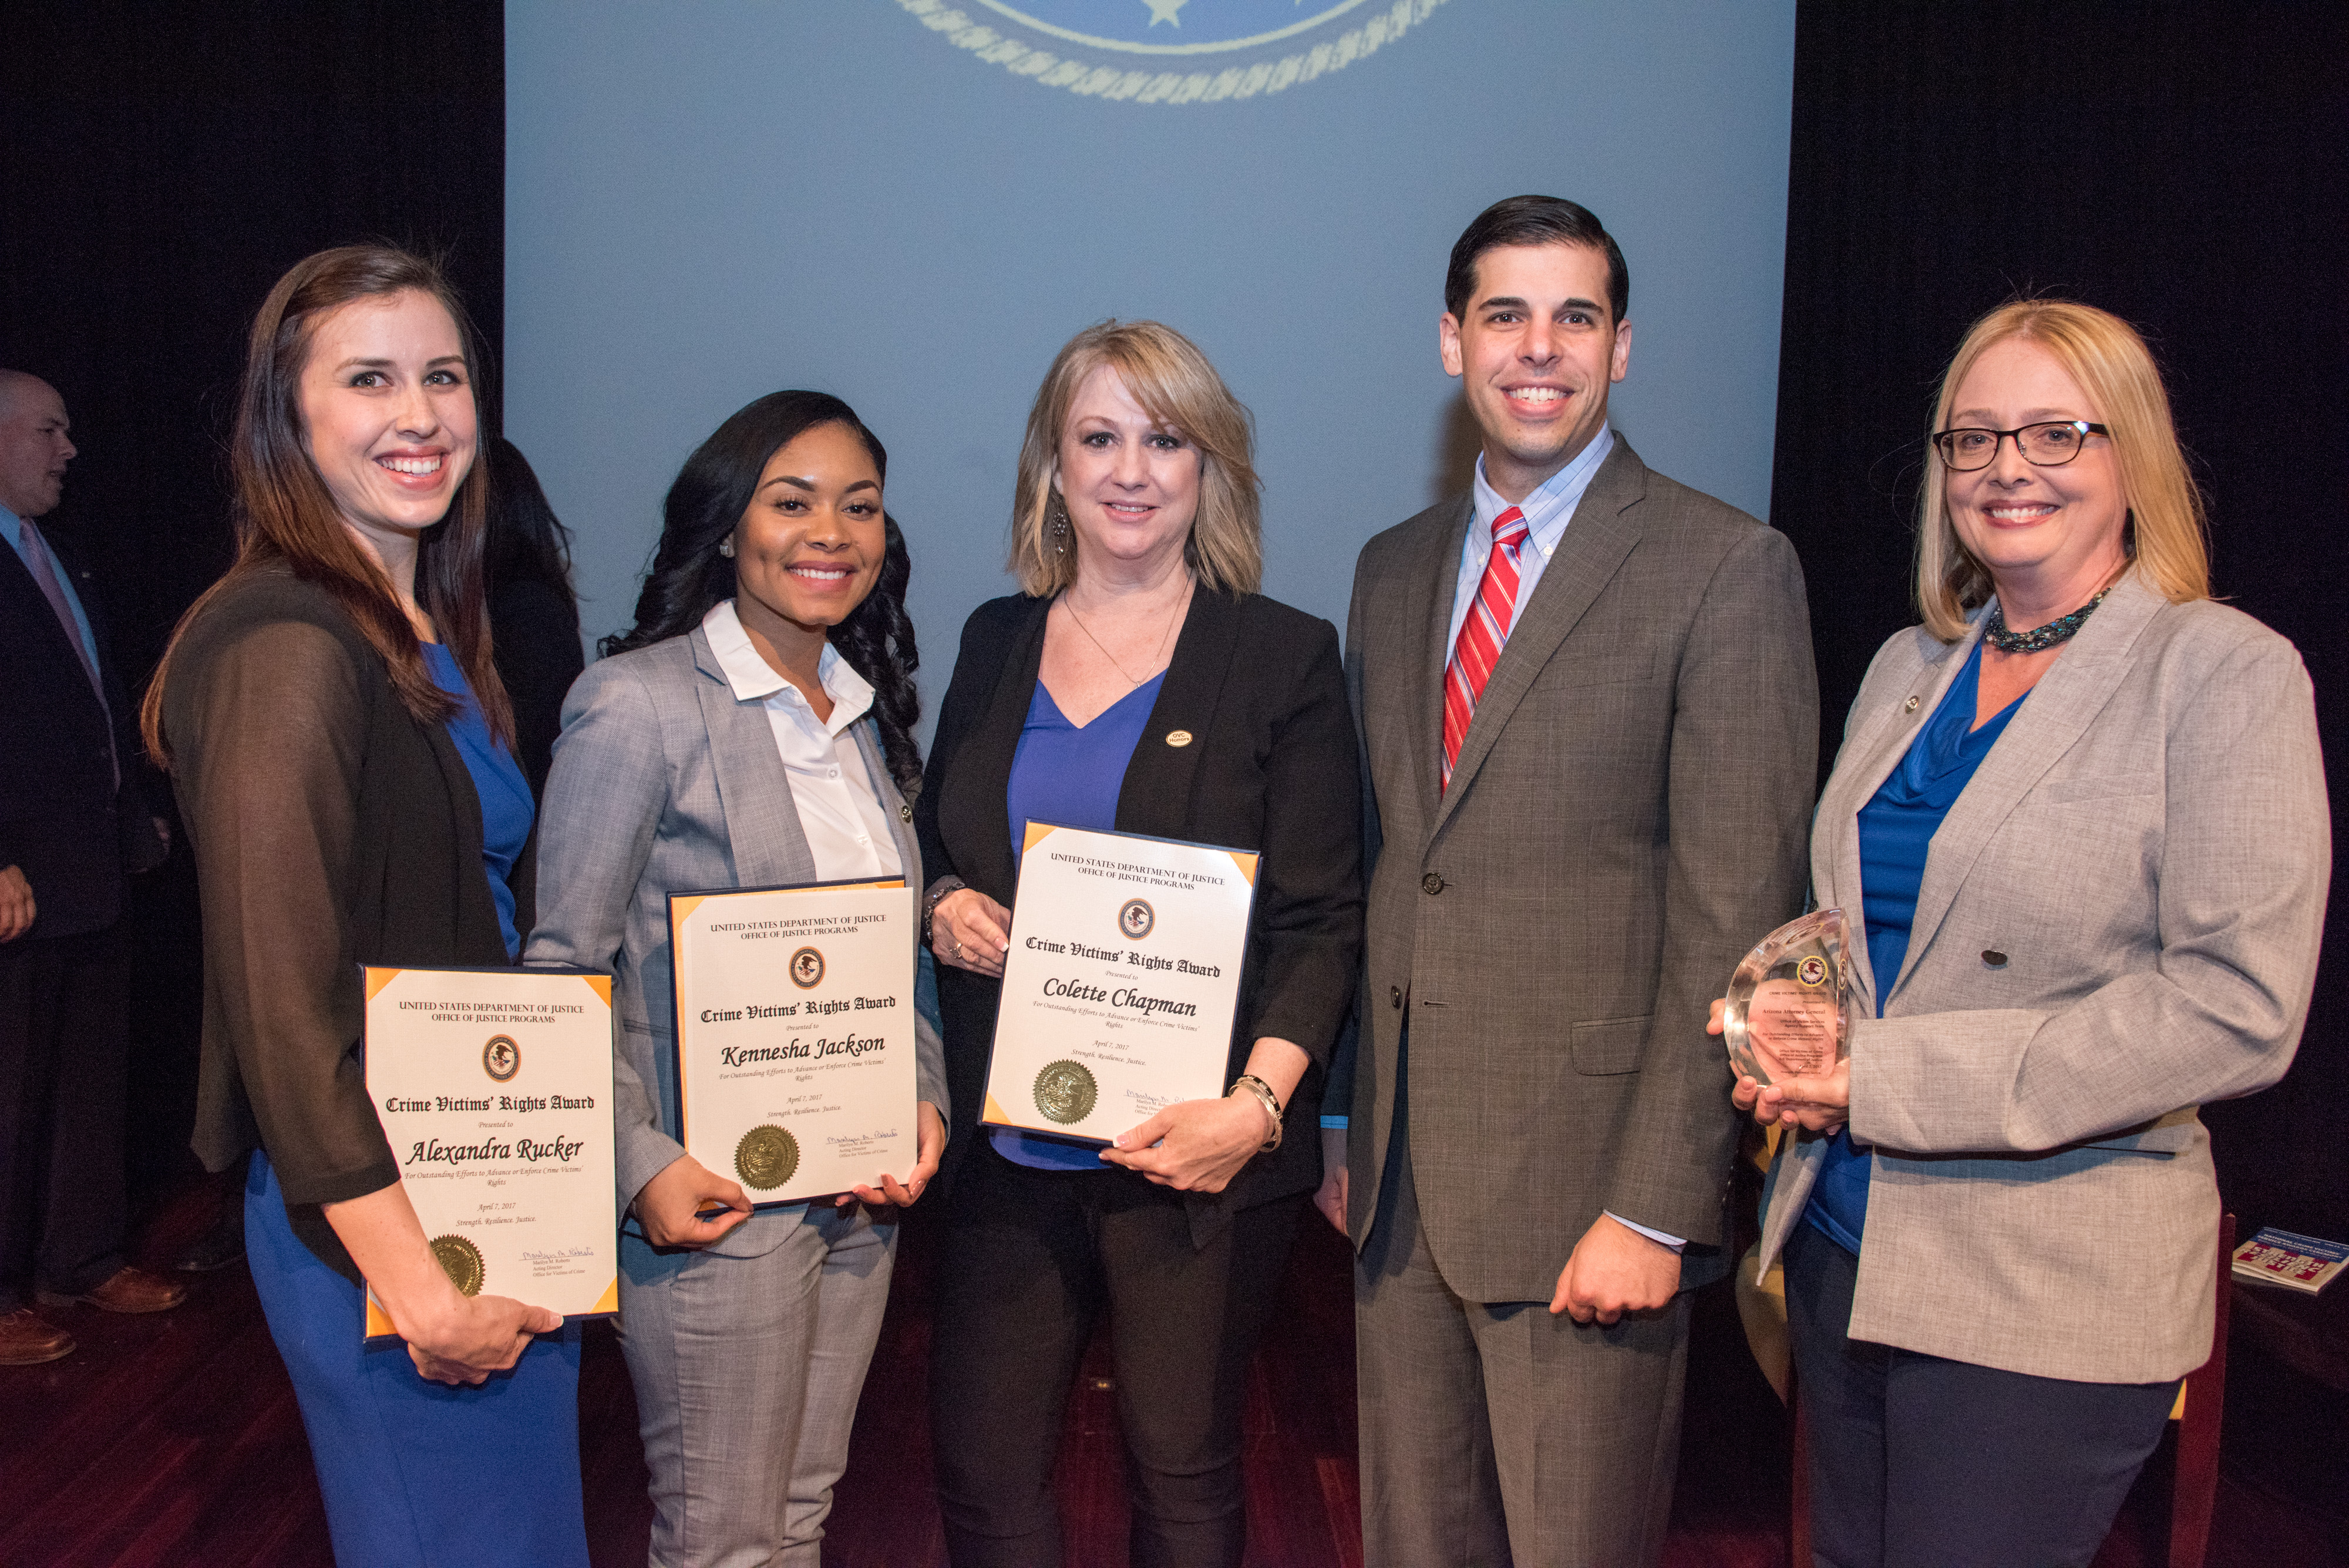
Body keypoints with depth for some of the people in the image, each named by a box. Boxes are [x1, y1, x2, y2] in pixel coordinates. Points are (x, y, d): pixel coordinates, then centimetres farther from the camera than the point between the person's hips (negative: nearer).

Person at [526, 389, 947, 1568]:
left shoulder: (865, 712, 9)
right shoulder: (638, 705, -12)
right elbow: (564, 971, -11)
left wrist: (923, 1099, 1)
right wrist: (641, 1164, -18)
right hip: (715, 1202, -6)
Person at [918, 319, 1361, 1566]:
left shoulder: (1283, 657, -3)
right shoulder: (996, 642, 9)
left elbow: (1323, 918, -6)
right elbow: (934, 844, 20)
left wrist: (1257, 1102, -19)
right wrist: (944, 906, -4)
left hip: (1196, 1153, -3)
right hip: (1008, 1145, 4)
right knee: (981, 1462, 10)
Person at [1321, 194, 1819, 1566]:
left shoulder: (1727, 568, -8)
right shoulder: (1395, 570, 12)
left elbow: (1736, 921, -13)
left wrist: (1657, 1209, -16)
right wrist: (1342, 1122, 12)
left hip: (1584, 1187, -5)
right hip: (1398, 1179, 6)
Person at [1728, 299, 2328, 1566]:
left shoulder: (2227, 673, -9)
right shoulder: (1908, 668, 10)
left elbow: (2236, 1007, -16)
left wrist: (1892, 1078, -19)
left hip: (2053, 1295, -6)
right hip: (1841, 1242, 6)